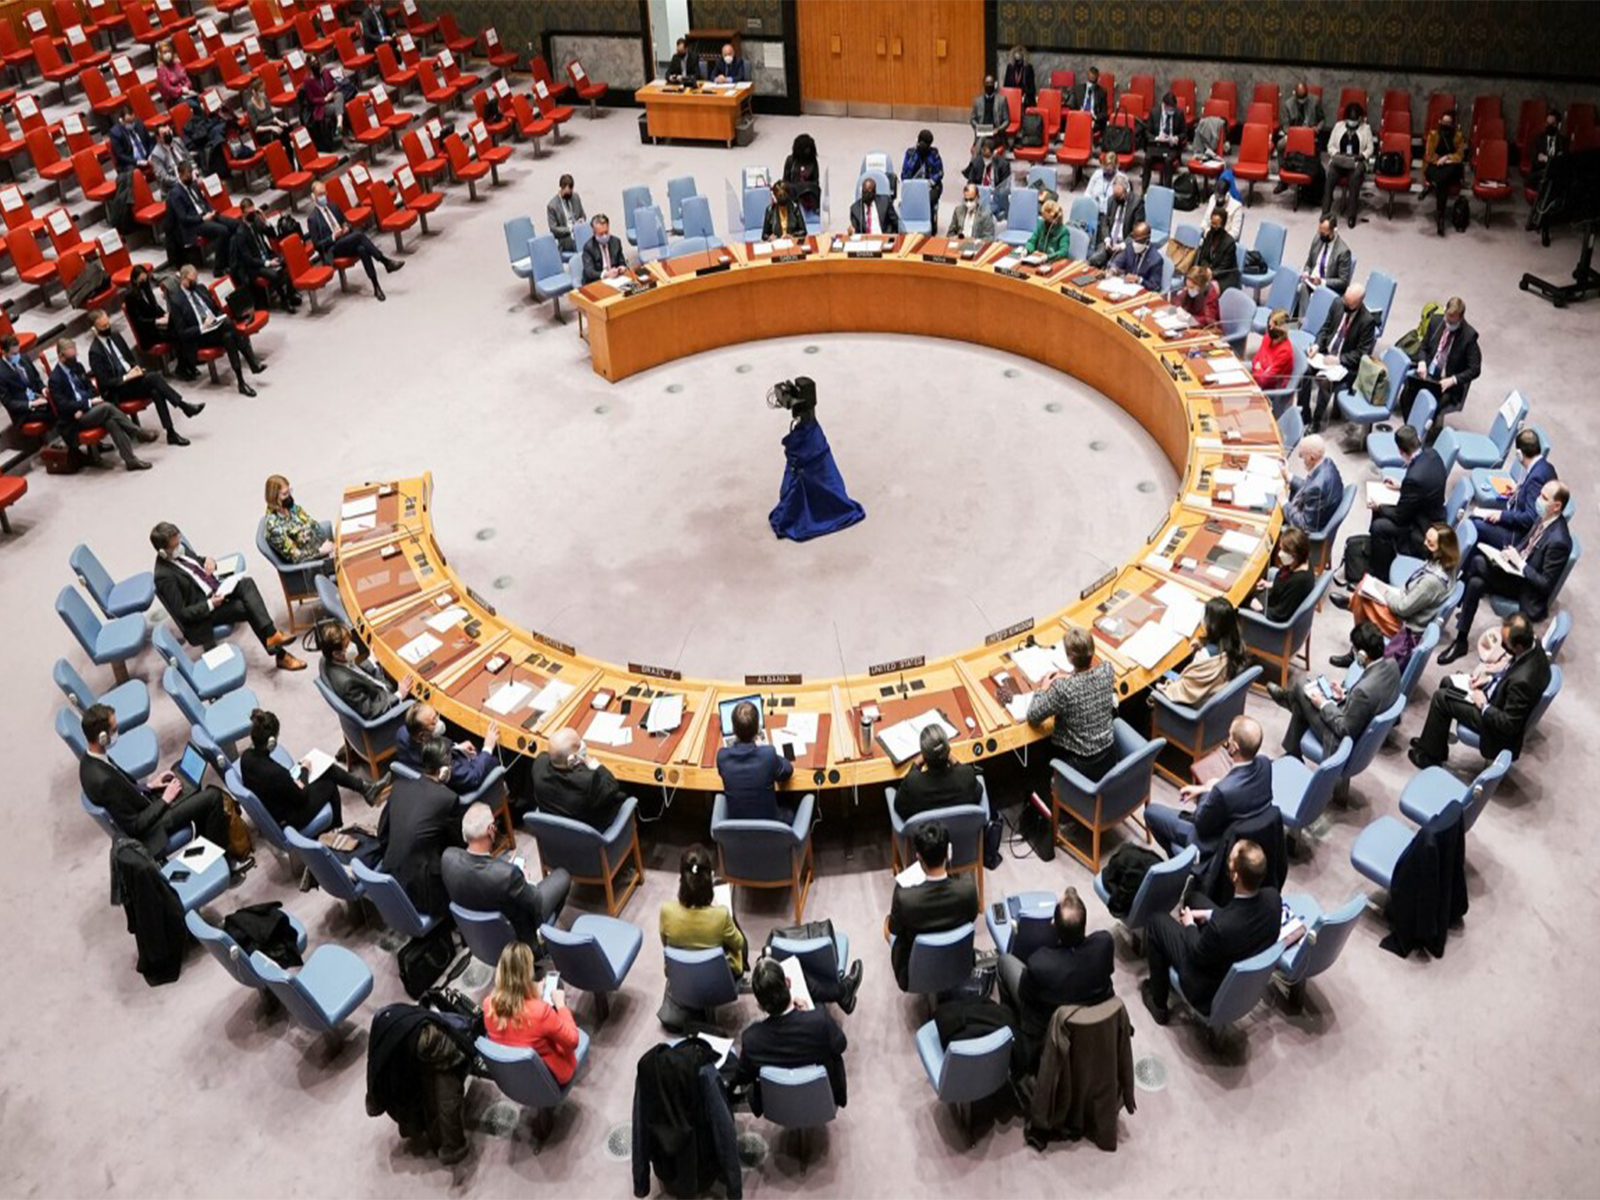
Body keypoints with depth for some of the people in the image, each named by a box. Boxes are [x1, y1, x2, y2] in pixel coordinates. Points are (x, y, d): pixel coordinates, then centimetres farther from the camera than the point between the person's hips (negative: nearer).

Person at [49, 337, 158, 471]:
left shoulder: (77, 366, 10)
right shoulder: (55, 378, -9)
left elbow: (91, 388, 14)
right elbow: (63, 405, -15)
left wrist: (83, 408, -5)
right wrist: (89, 403, -20)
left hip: (86, 410, 6)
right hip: (73, 421, -6)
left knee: (110, 421, -27)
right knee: (107, 407, -30)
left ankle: (130, 459, -36)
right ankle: (139, 433, -23)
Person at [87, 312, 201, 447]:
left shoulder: (115, 335, 6)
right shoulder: (95, 351, -14)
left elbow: (131, 356, 16)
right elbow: (105, 382, -14)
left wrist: (136, 368, -5)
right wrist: (126, 377, -22)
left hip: (131, 376, 6)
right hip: (117, 390, -6)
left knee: (156, 392, -26)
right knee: (154, 378, -29)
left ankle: (171, 433, -29)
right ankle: (184, 406, -24)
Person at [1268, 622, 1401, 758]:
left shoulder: (1364, 690, -39)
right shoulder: (1391, 664, -14)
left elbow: (1345, 730, -25)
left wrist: (1324, 705, -13)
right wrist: (1345, 694, 3)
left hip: (1344, 740, -8)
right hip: (1367, 725, 8)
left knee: (1301, 690, 10)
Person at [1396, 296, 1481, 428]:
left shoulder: (1469, 335, -13)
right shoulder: (1435, 321, 0)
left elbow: (1475, 369, -9)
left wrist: (1453, 380, -22)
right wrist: (1422, 362, -8)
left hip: (1447, 384, -4)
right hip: (1428, 375, 4)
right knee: (1407, 393, -25)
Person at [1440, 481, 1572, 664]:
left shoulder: (1558, 541, -27)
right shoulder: (1545, 518, -3)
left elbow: (1546, 584, -22)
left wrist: (1519, 563, -23)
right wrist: (1512, 553, -4)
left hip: (1527, 588, -8)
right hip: (1518, 570, 8)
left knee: (1478, 563, -22)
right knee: (1476, 583, -16)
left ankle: (1459, 605, -1)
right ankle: (1461, 640, -9)